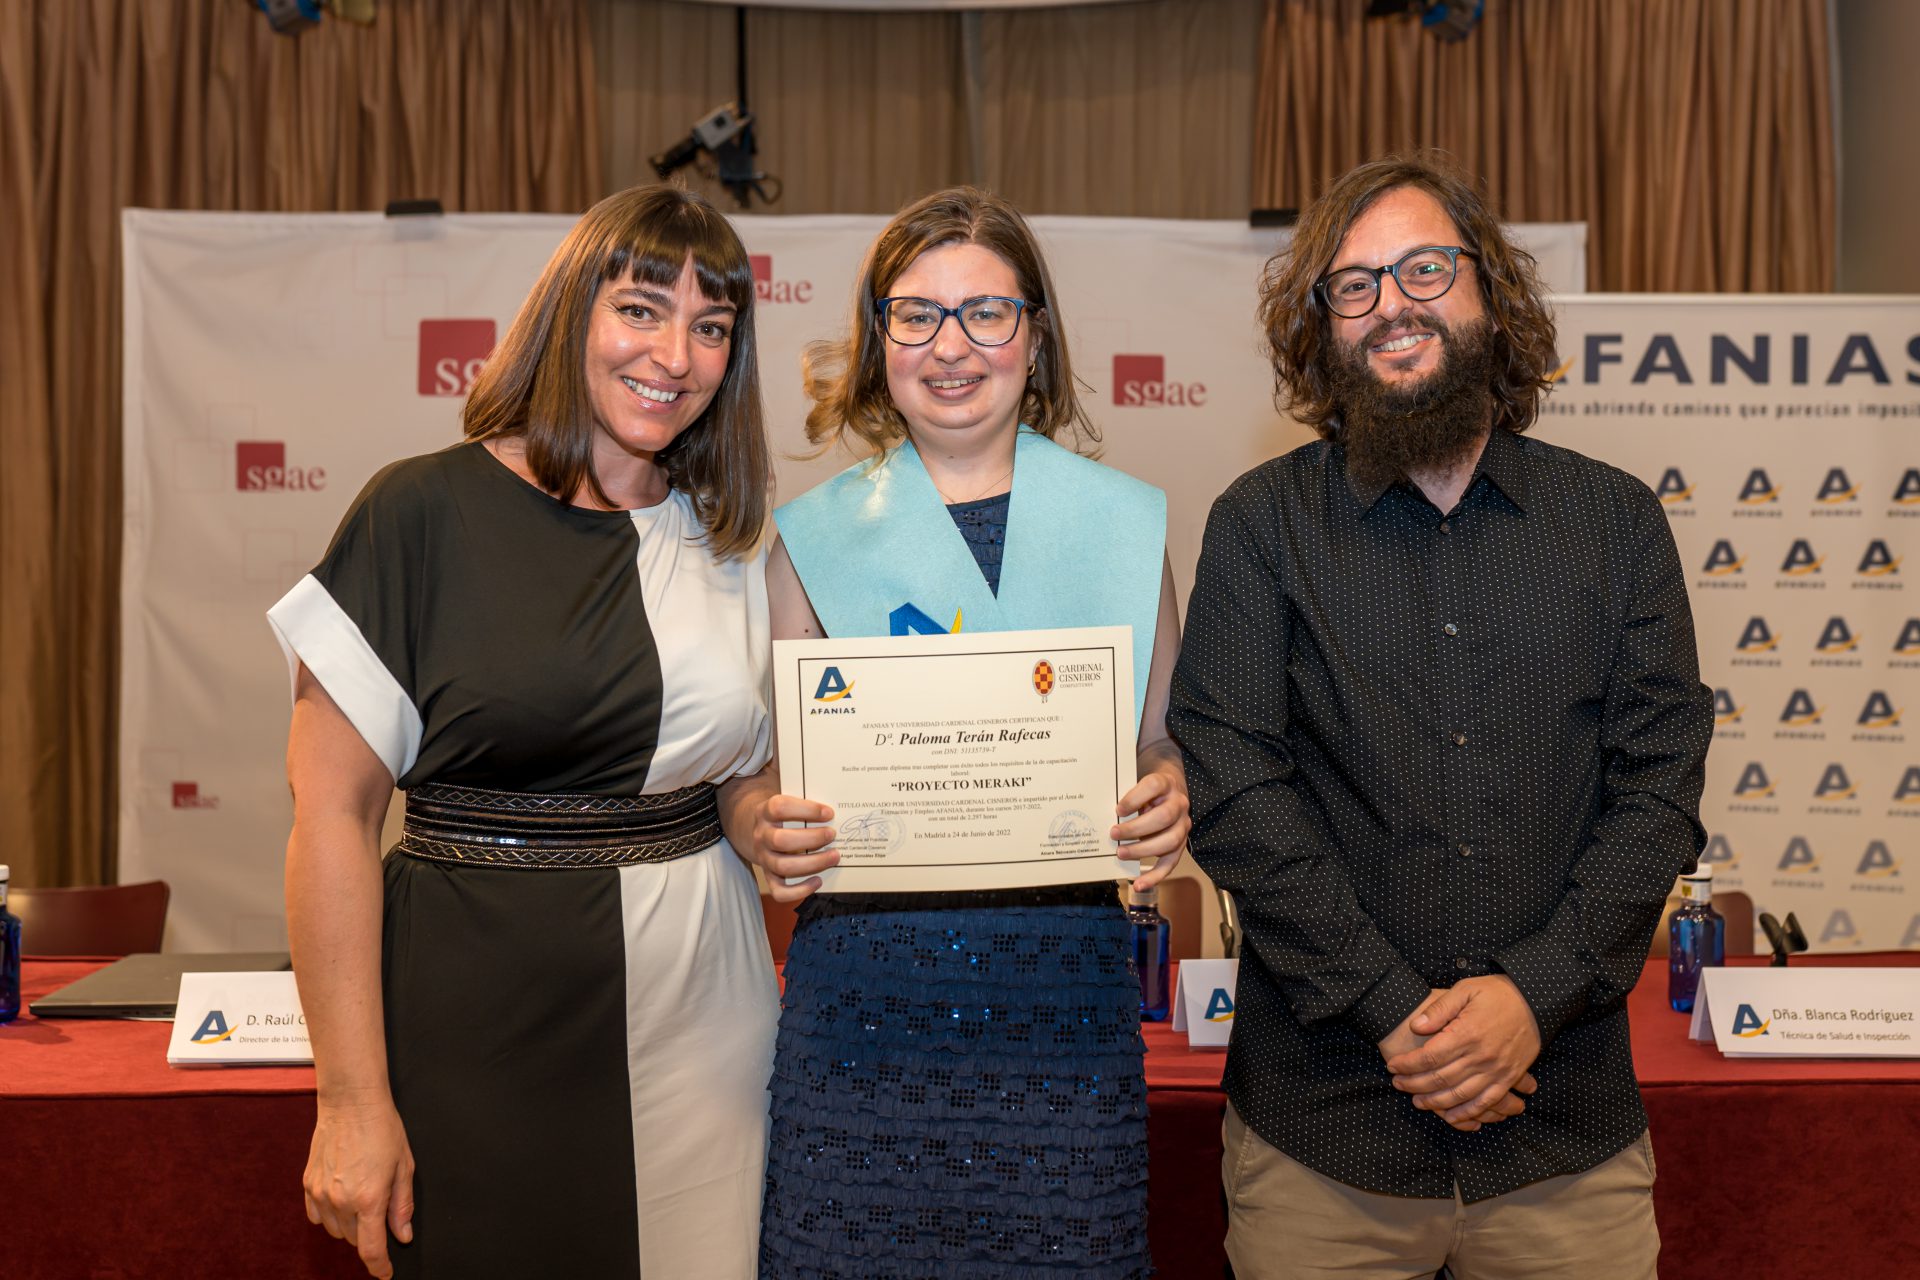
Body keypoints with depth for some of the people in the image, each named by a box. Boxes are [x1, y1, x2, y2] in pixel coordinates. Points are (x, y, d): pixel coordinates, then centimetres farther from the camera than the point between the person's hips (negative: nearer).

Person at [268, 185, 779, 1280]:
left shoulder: (733, 539, 7)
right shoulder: (427, 512, -8)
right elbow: (333, 812, -11)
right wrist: (353, 1100, -12)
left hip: (702, 1019, 4)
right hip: (481, 1025, -4)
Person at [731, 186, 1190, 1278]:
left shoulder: (1123, 521, 7)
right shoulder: (814, 534, 6)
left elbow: (1163, 739, 12)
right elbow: (770, 765, 9)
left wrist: (1169, 799, -10)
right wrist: (777, 829, -12)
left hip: (1066, 998, 1)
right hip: (864, 1000, 0)